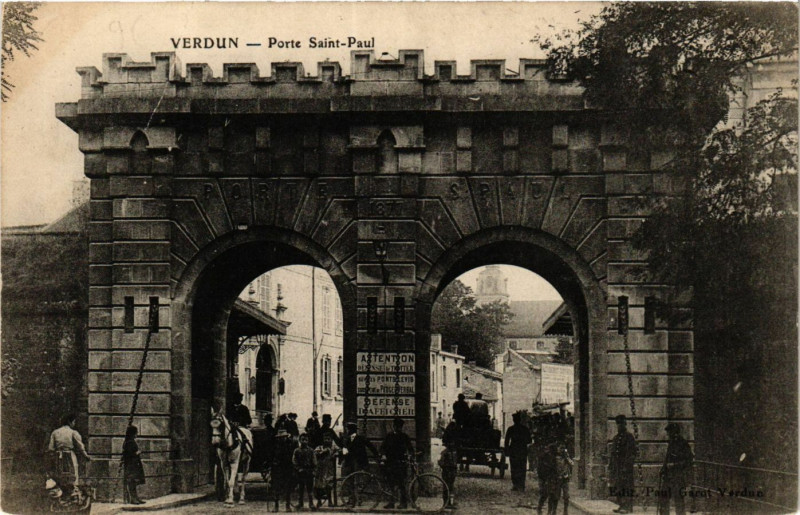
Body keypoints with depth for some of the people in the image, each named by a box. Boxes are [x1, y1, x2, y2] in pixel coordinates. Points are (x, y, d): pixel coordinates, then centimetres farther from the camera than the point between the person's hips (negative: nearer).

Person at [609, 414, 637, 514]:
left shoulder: (629, 437, -4)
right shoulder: (616, 437, 18)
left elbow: (632, 453, -9)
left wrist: (627, 464, -17)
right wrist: (610, 465, 15)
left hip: (625, 466, -7)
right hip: (616, 466, 7)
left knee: (626, 486, -8)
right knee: (617, 487, 7)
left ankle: (628, 507, -6)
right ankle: (621, 505, 14)